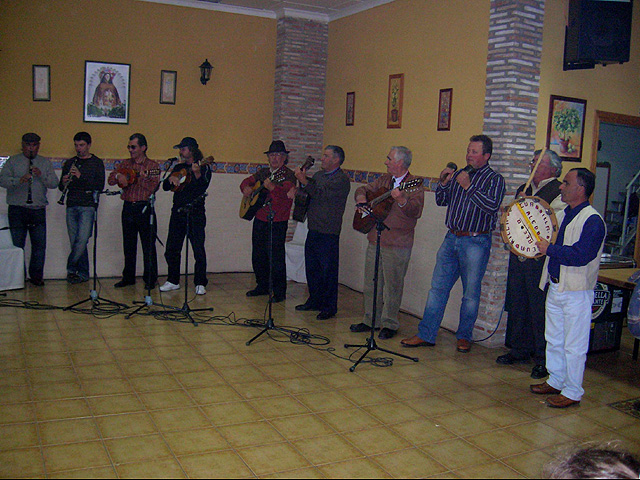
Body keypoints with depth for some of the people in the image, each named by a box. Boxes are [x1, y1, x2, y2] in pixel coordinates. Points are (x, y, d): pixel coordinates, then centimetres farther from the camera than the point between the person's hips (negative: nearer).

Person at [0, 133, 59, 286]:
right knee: (17, 245, 2)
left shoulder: (46, 163, 14)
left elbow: (54, 183, 4)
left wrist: (41, 175, -13)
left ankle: (36, 276, 10)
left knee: (40, 245, 0)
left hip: (38, 210, 2)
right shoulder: (13, 161, 8)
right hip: (17, 210, -1)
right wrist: (19, 180, -21)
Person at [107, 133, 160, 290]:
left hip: (145, 208, -4)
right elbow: (110, 180, 8)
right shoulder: (125, 164, 13)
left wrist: (140, 177, -23)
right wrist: (118, 176, -11)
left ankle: (150, 279, 6)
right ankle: (128, 277, 21)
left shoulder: (152, 166, 0)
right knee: (128, 245, 11)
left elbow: (153, 187, -11)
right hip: (128, 208, 5)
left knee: (148, 245, -2)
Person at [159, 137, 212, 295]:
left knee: (198, 250, -6)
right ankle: (173, 281, 21)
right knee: (172, 249, 7)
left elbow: (203, 187, -15)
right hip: (177, 212, 6)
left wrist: (197, 173, -31)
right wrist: (171, 178, -7)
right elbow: (165, 187, 13)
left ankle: (200, 284, 2)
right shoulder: (179, 168, 17)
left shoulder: (203, 167, 0)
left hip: (195, 214, -6)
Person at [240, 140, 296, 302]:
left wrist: (272, 187, -42)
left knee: (276, 258, -6)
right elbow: (247, 181, 21)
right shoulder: (263, 172, 15)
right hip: (259, 220, 7)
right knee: (258, 256, 14)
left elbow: (287, 192, -23)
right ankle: (262, 286, 30)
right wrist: (246, 188, -2)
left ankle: (279, 292, 5)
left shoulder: (288, 174, -6)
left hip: (277, 222, -7)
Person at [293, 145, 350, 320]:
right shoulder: (318, 175, 16)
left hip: (328, 233, -8)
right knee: (312, 267, 16)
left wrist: (304, 181, -19)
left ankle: (329, 307, 8)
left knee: (328, 271, -2)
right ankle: (315, 300, 29)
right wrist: (301, 183, -3)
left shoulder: (342, 179, -11)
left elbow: (321, 194, -21)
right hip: (313, 230, 8)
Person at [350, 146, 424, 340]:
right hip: (375, 240, 7)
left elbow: (416, 211, -22)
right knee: (371, 284, 14)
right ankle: (371, 320, 26)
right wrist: (361, 198, 3)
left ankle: (389, 325, 14)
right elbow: (363, 189, 25)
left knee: (392, 286, 1)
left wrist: (401, 200, -38)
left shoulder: (413, 185, -8)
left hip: (397, 245, -7)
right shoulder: (384, 179, 13)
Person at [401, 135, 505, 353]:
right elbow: (441, 201, 17)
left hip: (476, 242, -5)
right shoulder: (458, 174, 14)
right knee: (437, 288, 5)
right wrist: (443, 183, -1)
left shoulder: (494, 179, -1)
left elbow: (492, 206, -17)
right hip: (452, 237, 5)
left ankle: (464, 336, 19)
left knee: (471, 293, 4)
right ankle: (426, 334, 11)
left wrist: (468, 187, -17)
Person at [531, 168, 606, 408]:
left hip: (576, 292, -9)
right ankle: (556, 381, 34)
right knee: (554, 340, 19)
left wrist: (550, 249, -18)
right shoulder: (562, 215, 12)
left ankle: (572, 392, 13)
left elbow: (580, 255, -26)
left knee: (574, 345, 1)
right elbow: (545, 238, 27)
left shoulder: (592, 220, -15)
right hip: (555, 287, 9)